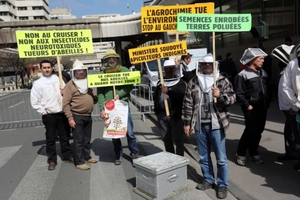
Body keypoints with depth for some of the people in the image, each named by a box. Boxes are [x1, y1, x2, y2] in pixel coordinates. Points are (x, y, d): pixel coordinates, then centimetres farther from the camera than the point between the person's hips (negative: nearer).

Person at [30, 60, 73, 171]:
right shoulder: (38, 83, -4)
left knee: (64, 136, 14)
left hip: (61, 113, 3)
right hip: (49, 115, -3)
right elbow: (34, 101, -5)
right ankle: (52, 160, 18)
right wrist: (43, 112, -9)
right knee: (50, 139, 6)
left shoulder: (58, 79, 7)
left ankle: (67, 155, 27)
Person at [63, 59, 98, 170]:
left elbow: (92, 97, 24)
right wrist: (70, 118, -18)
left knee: (87, 139, 17)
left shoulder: (87, 83, 12)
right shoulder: (70, 84, -10)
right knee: (78, 140, 0)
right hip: (77, 117, -7)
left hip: (88, 116, 7)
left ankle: (87, 157, 31)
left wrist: (96, 99, 1)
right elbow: (65, 103, -13)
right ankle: (79, 162, 9)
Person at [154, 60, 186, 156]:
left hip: (176, 114, -4)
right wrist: (157, 111, 12)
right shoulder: (160, 83, 16)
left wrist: (168, 91, -29)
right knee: (166, 138, 13)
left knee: (178, 138, -2)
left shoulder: (180, 82, 2)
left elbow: (181, 95, -16)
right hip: (162, 114, 5)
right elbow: (156, 97, 19)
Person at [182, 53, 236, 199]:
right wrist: (186, 123, 3)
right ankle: (208, 180, 34)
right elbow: (187, 104, 5)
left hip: (216, 124, -2)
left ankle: (222, 185, 22)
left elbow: (232, 98, -4)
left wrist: (220, 95, -24)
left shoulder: (222, 80, 0)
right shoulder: (193, 82, 5)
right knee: (203, 157, 15)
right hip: (199, 125, 3)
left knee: (221, 158, 6)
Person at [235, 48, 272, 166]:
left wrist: (268, 102, 9)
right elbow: (239, 93, -13)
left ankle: (253, 153, 26)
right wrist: (247, 106, -15)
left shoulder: (263, 73, 14)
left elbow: (267, 89, 19)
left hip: (263, 108, 7)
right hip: (251, 109, -7)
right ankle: (240, 154, 10)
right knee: (250, 131, -6)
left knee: (259, 131, 11)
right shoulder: (243, 75, -10)